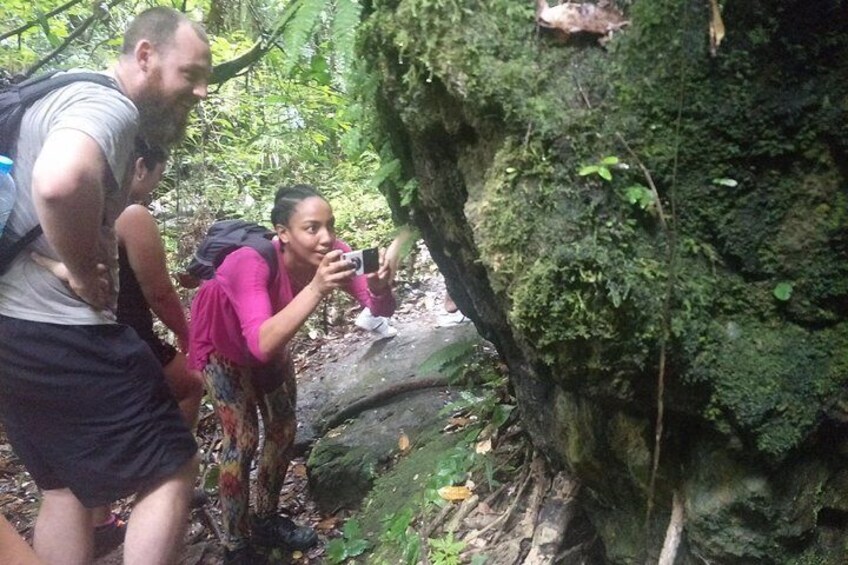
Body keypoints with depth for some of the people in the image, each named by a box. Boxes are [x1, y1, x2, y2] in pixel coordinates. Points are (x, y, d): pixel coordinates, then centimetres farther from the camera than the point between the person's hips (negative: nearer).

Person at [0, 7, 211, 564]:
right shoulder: (107, 106, -15)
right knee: (172, 471, 1)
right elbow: (61, 183, -37)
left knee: (66, 485, 20)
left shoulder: (63, 99, 18)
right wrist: (86, 270, -20)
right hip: (62, 333, -10)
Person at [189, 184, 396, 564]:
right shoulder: (251, 263, -43)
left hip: (270, 339, 6)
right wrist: (316, 289, -63)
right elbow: (261, 344, -55)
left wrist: (379, 289, -52)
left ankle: (266, 521, 31)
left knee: (283, 430, 10)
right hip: (223, 341, -5)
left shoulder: (330, 253, -29)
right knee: (242, 439, -10)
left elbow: (381, 311, -30)